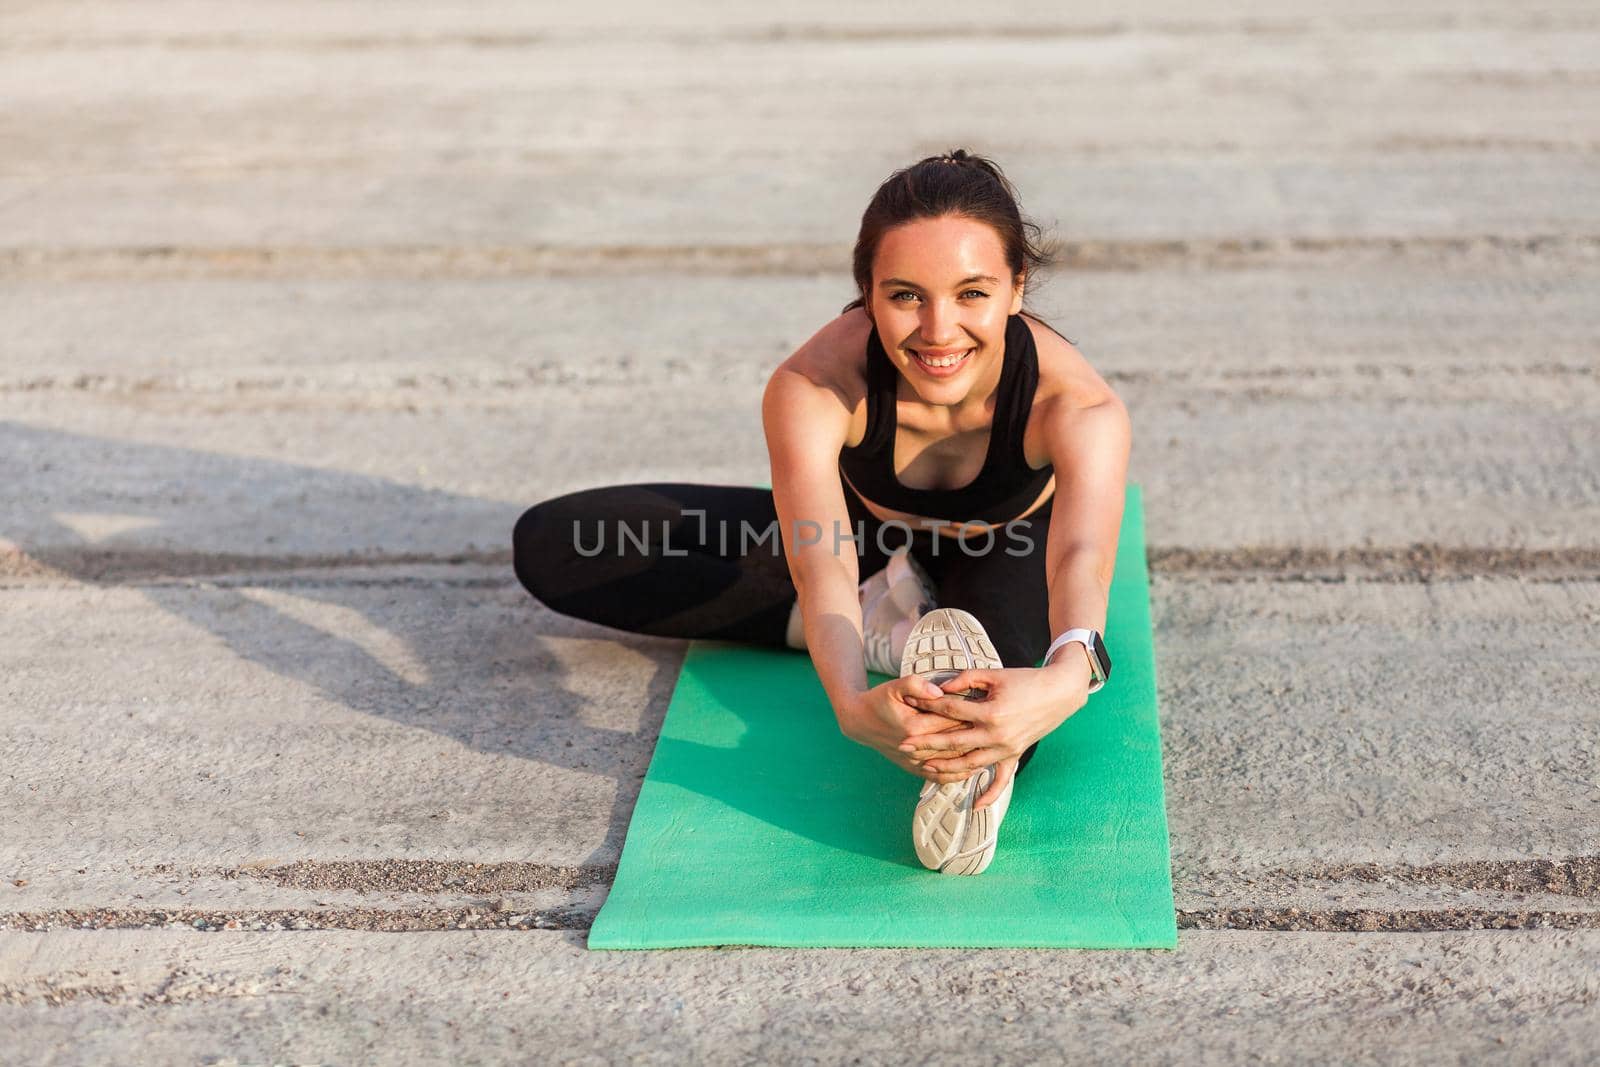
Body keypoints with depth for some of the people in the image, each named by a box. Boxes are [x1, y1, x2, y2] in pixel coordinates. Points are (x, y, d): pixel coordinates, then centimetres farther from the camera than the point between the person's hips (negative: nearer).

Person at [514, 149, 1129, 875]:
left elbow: (1084, 554, -57)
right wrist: (851, 702, -72)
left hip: (1009, 550, -2)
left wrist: (1065, 677, -80)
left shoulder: (1076, 403, -37)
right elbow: (820, 564, -50)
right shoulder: (812, 387, -37)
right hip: (870, 536, 2)